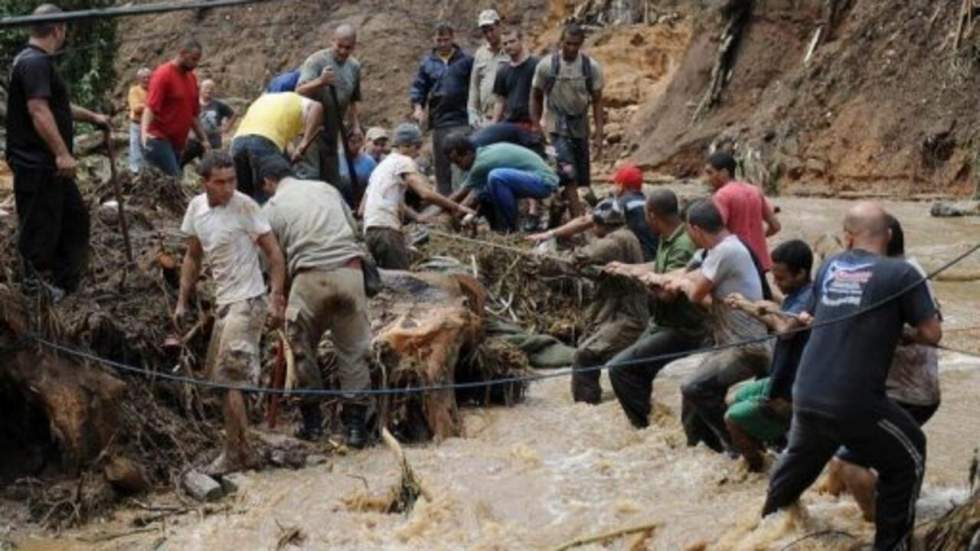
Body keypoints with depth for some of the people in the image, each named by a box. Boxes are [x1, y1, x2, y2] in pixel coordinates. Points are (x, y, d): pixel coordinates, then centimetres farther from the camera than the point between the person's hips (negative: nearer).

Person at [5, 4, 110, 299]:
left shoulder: (39, 61, 17)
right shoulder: (35, 62, -17)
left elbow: (56, 105, 31)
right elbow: (38, 110, -27)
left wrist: (92, 116, 39)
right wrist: (62, 153, -30)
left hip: (49, 165, 11)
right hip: (37, 166, -11)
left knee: (75, 217, 18)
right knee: (39, 231, -4)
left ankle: (62, 286, 23)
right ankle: (34, 290, 4)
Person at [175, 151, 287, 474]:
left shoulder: (244, 206, -14)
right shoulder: (196, 208, 5)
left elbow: (274, 254, -12)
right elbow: (193, 257, 17)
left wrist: (275, 299, -19)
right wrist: (182, 302, 14)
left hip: (247, 302, -8)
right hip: (223, 302, 8)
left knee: (229, 378, -12)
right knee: (220, 378, 14)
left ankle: (237, 453, -5)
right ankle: (238, 450, 25)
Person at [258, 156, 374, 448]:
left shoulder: (272, 208, 10)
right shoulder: (326, 188, 18)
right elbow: (353, 229, 19)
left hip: (311, 278, -2)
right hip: (350, 271, 2)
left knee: (303, 349, 16)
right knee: (353, 349, 8)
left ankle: (312, 421, 22)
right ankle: (356, 424, 7)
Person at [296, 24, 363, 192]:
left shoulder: (354, 67, 7)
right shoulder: (316, 61, -13)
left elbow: (354, 100, 19)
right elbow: (300, 91, -24)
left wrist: (355, 125, 11)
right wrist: (320, 81, -40)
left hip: (331, 130, 7)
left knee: (331, 176, 12)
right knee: (309, 175, -15)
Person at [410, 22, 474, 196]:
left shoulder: (466, 60, 3)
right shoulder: (427, 63, 11)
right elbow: (418, 88, 13)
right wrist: (418, 107, -4)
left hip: (461, 120, -4)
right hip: (438, 120, 4)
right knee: (441, 164, 9)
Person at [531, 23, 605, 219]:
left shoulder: (591, 67, -4)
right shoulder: (547, 65, -8)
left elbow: (597, 102, 0)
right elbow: (536, 97, 3)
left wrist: (599, 135, -6)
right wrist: (536, 127, -1)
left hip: (581, 127, 4)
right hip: (558, 127, -4)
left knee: (581, 178, 8)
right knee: (569, 175, -18)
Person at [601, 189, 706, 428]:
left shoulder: (683, 247, -26)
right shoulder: (668, 239, 3)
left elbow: (667, 293, -33)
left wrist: (642, 276, -18)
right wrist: (627, 268, 31)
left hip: (680, 331, -10)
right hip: (661, 323, 10)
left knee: (619, 367, -17)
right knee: (636, 369, 25)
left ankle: (645, 426, -8)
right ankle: (643, 421, 39)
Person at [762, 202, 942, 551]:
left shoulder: (829, 267, 9)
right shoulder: (901, 273, -7)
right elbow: (932, 334, -5)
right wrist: (903, 333, 16)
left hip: (806, 396, 6)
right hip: (855, 404, -6)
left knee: (801, 457, 34)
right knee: (907, 461, 18)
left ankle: (770, 519, 52)